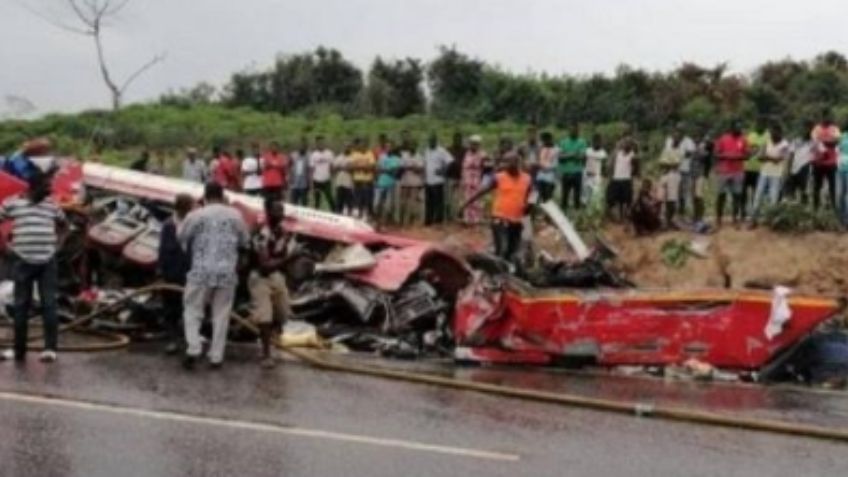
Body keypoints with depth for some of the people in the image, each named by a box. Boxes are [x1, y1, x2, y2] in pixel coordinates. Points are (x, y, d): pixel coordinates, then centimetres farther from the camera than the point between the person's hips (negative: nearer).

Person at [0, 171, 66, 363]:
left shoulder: (51, 205, 10)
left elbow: (62, 222, 27)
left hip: (47, 261, 1)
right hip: (23, 261, -1)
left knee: (49, 304, -5)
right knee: (21, 306, 5)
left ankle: (51, 348, -7)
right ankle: (19, 350, 12)